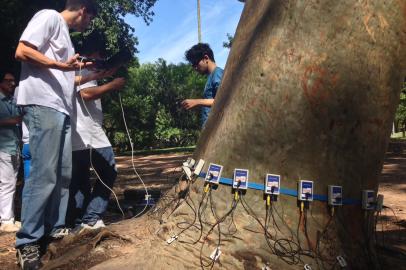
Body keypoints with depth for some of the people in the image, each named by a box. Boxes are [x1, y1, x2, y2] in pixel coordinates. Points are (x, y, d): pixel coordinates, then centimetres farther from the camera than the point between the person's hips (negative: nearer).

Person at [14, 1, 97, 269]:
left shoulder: (65, 34, 27)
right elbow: (22, 52, -11)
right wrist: (62, 65, -18)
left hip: (62, 109, 10)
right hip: (43, 105, -10)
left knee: (63, 173, 10)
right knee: (44, 173, -13)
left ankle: (55, 228, 19)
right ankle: (27, 242, -5)